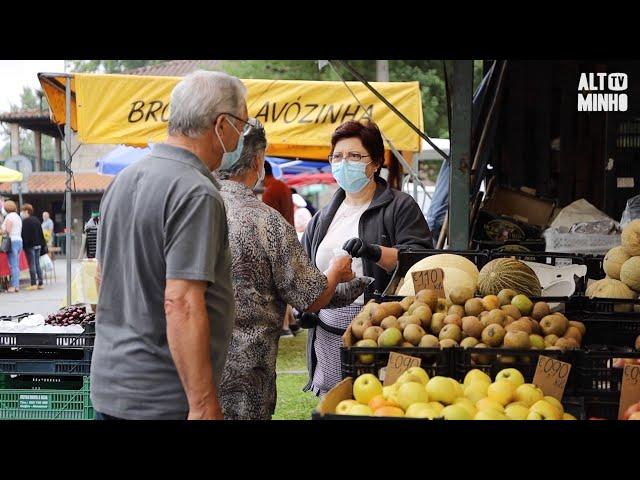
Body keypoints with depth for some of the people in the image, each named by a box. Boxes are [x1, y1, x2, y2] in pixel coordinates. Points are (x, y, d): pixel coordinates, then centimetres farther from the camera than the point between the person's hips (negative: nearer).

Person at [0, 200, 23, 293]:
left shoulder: (9, 217, -8)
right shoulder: (18, 217, 18)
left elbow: (7, 231, -15)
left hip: (12, 241, -9)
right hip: (19, 240, 9)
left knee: (13, 265, -8)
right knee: (16, 265, 8)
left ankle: (14, 286, -9)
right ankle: (17, 285, 8)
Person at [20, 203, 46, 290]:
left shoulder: (25, 221, -11)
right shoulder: (36, 220, 13)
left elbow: (24, 234, -15)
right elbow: (41, 233, 15)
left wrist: (24, 245, -12)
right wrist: (43, 245, 18)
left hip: (30, 245, -8)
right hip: (38, 245, 8)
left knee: (32, 265, -5)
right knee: (37, 264, 11)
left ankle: (33, 284, -5)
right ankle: (40, 283, 11)